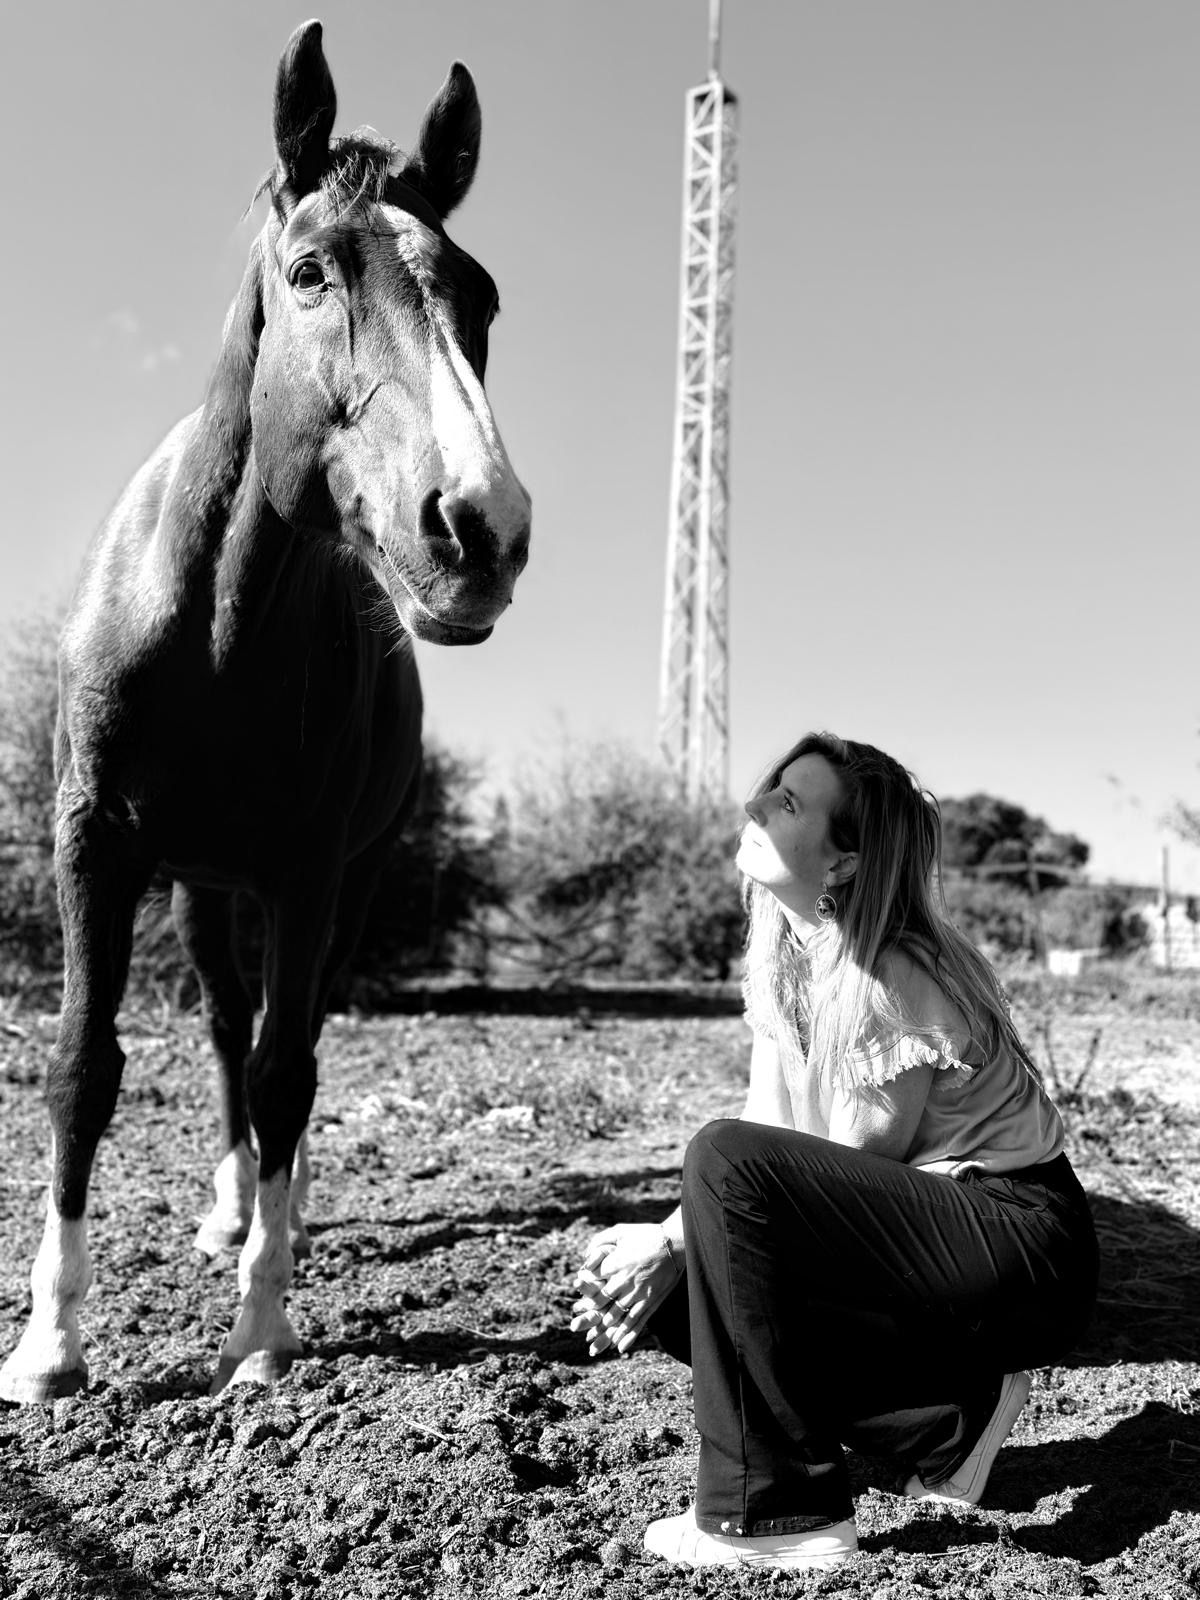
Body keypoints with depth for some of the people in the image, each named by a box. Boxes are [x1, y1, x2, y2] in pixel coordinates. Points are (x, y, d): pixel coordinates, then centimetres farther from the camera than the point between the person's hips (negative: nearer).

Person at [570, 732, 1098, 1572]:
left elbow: (845, 1175, -18)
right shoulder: (784, 959, 3)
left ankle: (772, 1514, -15)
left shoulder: (898, 978, -23)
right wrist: (662, 1243, -13)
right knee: (664, 1288, 0)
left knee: (728, 1161, -27)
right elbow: (772, 1136, 2)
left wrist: (674, 1239, -15)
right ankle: (951, 1418, 3)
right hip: (924, 1231, 9)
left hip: (1027, 1258, -9)